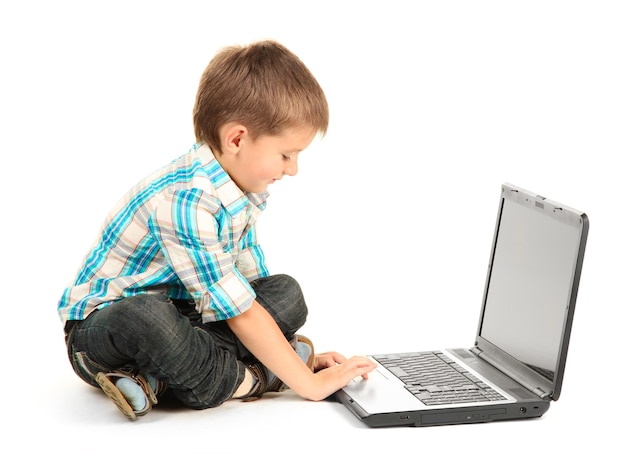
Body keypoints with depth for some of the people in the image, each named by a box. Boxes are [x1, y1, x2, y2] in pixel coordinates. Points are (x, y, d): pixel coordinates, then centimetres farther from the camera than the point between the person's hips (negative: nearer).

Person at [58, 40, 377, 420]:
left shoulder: (238, 189, 0)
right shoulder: (186, 202, -30)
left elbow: (255, 287, 9)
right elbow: (241, 314, -27)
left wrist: (300, 358, 3)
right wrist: (310, 383, -20)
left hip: (176, 311, 9)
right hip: (99, 325, -9)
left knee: (286, 294, -5)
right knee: (144, 316, -43)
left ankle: (160, 379, -18)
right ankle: (245, 380, -19)